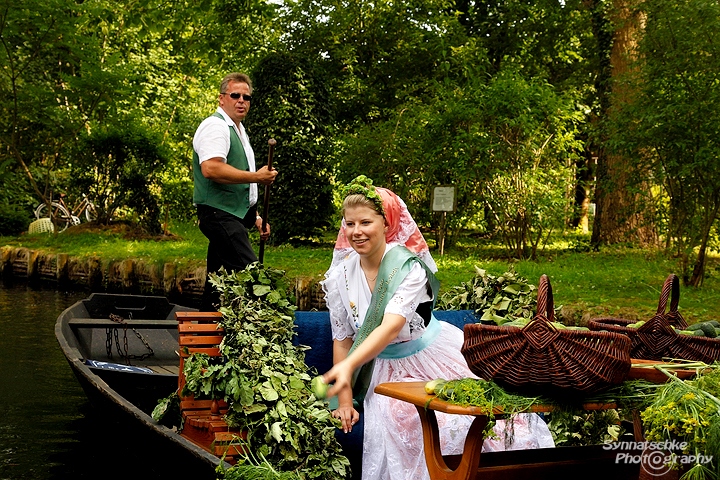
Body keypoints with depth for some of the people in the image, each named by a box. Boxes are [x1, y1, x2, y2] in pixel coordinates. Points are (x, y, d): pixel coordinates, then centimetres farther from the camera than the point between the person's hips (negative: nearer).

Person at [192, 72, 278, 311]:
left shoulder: (238, 130, 24)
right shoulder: (216, 126, -9)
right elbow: (211, 169, -25)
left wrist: (255, 216, 25)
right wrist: (257, 177, -19)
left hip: (235, 215, 10)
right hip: (219, 213, -10)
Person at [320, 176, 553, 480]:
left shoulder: (407, 267, -23)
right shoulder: (340, 276, -9)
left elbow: (391, 328, -37)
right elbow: (342, 339, 0)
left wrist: (348, 367, -52)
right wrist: (345, 398, -5)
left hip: (435, 358, -2)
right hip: (389, 370, 2)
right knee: (398, 421, -23)